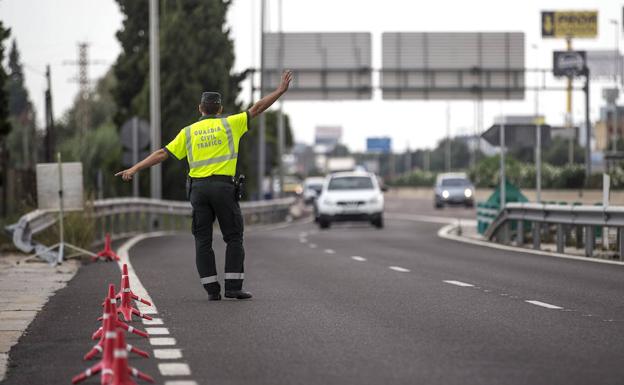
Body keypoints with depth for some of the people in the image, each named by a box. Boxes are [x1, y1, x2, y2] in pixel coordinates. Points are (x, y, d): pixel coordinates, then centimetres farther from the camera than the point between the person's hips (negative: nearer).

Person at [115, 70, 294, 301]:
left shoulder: (188, 132, 11)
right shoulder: (229, 124, 6)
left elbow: (162, 154, 5)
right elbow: (257, 109, 7)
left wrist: (134, 169, 6)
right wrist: (280, 91, 16)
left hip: (198, 188, 2)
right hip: (223, 186, -2)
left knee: (203, 240, 5)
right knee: (234, 238, 5)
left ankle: (212, 290, 0)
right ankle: (233, 287, -3)